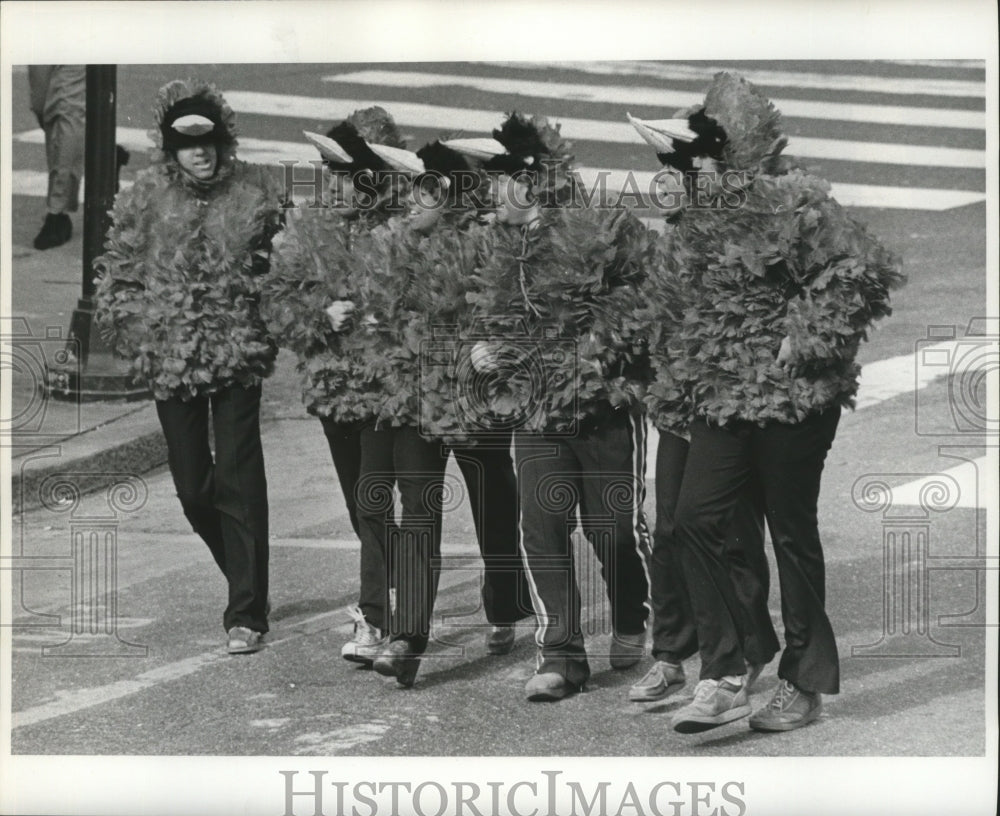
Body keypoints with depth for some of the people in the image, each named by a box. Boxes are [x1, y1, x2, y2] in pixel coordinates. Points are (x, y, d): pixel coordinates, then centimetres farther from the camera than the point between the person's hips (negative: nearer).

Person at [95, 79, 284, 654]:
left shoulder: (256, 190, -2)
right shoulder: (147, 196, 1)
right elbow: (117, 272, 7)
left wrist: (273, 326, -1)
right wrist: (137, 332, 1)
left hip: (239, 354, -2)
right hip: (172, 361, 3)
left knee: (238, 482, -7)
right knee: (192, 487, 9)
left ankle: (247, 614, 0)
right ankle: (248, 580, 32)